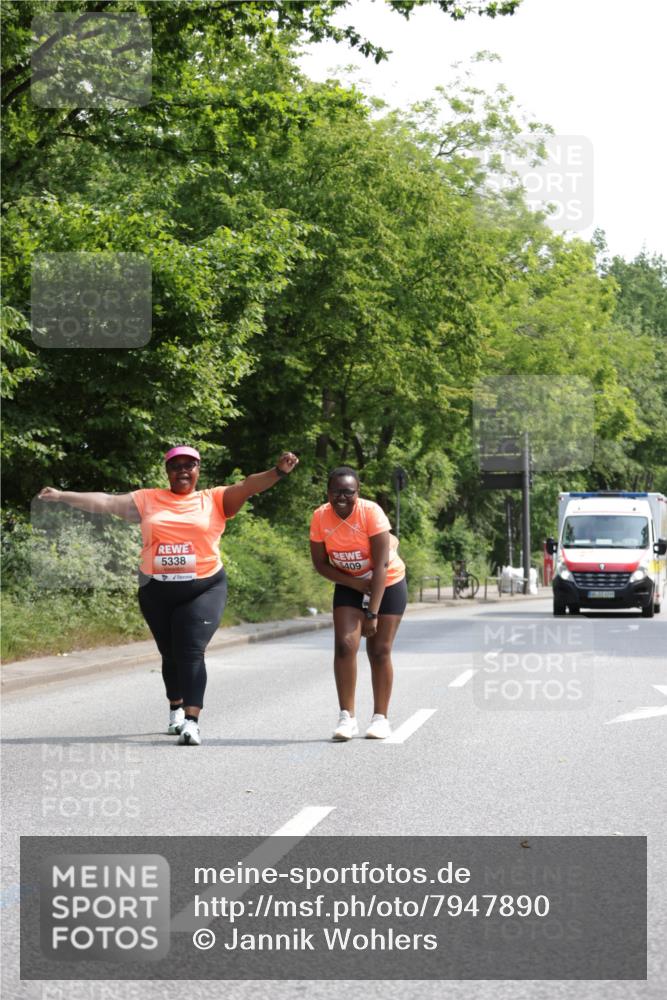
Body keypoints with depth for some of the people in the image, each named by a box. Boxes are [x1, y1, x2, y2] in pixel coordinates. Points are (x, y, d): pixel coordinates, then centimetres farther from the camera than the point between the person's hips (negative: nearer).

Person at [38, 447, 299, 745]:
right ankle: (176, 709, 37)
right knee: (170, 653, 16)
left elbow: (248, 485, -11)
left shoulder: (215, 500, 2)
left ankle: (191, 721, -20)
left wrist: (278, 472, -28)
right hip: (157, 592, 3)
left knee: (192, 653, -15)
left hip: (204, 589, -3)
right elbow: (106, 502, 6)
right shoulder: (148, 500, 7)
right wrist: (63, 496, 2)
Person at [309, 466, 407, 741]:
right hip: (349, 585, 3)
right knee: (345, 644, -13)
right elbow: (320, 563, -7)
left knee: (379, 651, -1)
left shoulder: (371, 512, -27)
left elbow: (381, 566, -27)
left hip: (387, 584, -3)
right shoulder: (320, 517, -16)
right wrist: (355, 584, -20)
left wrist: (373, 613, -28)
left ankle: (380, 717, 11)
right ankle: (346, 717, -9)